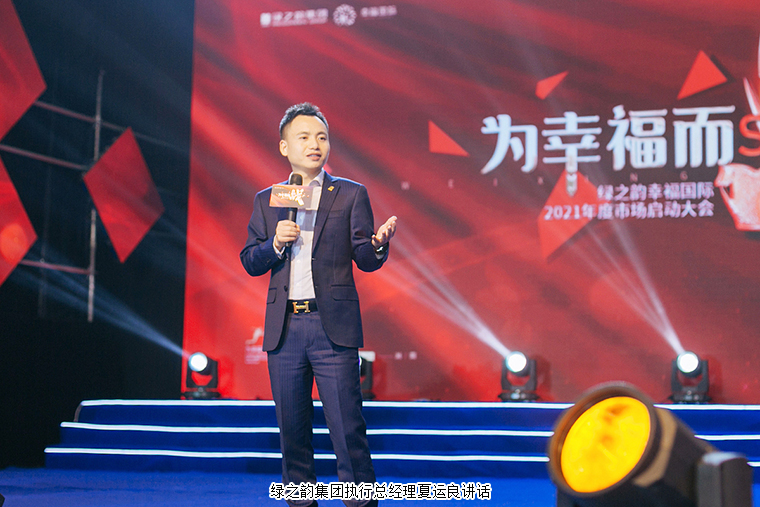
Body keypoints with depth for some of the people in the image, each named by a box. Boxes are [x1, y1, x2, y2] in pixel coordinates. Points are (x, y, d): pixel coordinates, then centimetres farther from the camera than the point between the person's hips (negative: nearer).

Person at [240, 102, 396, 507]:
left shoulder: (350, 195, 6)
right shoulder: (267, 200, 14)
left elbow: (365, 260, 1)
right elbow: (250, 263, 12)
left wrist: (378, 245, -21)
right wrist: (276, 243, -8)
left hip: (332, 326, -3)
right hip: (284, 329, 3)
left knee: (347, 428, -6)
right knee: (291, 429, 9)